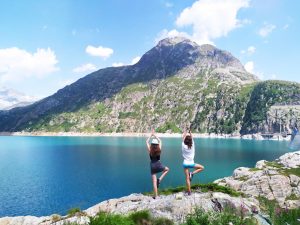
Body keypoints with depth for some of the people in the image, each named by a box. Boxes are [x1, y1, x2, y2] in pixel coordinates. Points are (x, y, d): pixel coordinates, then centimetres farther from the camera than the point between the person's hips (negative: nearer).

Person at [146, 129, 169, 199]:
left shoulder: (150, 150, -7)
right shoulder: (159, 149, -5)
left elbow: (147, 142, 7)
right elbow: (160, 141, 11)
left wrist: (151, 135, 15)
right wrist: (155, 135, 18)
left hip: (152, 166, 1)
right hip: (158, 165, -1)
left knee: (154, 181, 5)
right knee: (167, 169, 29)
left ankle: (155, 196, 8)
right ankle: (160, 179, 10)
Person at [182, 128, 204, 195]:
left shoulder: (184, 146, -10)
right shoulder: (192, 146, -9)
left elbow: (183, 138, 5)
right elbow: (192, 138, 6)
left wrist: (185, 132, 14)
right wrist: (190, 132, 16)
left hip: (185, 163, 1)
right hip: (191, 163, -1)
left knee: (187, 178, 7)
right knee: (202, 167, 19)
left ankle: (189, 191, 6)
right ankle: (192, 173, 0)